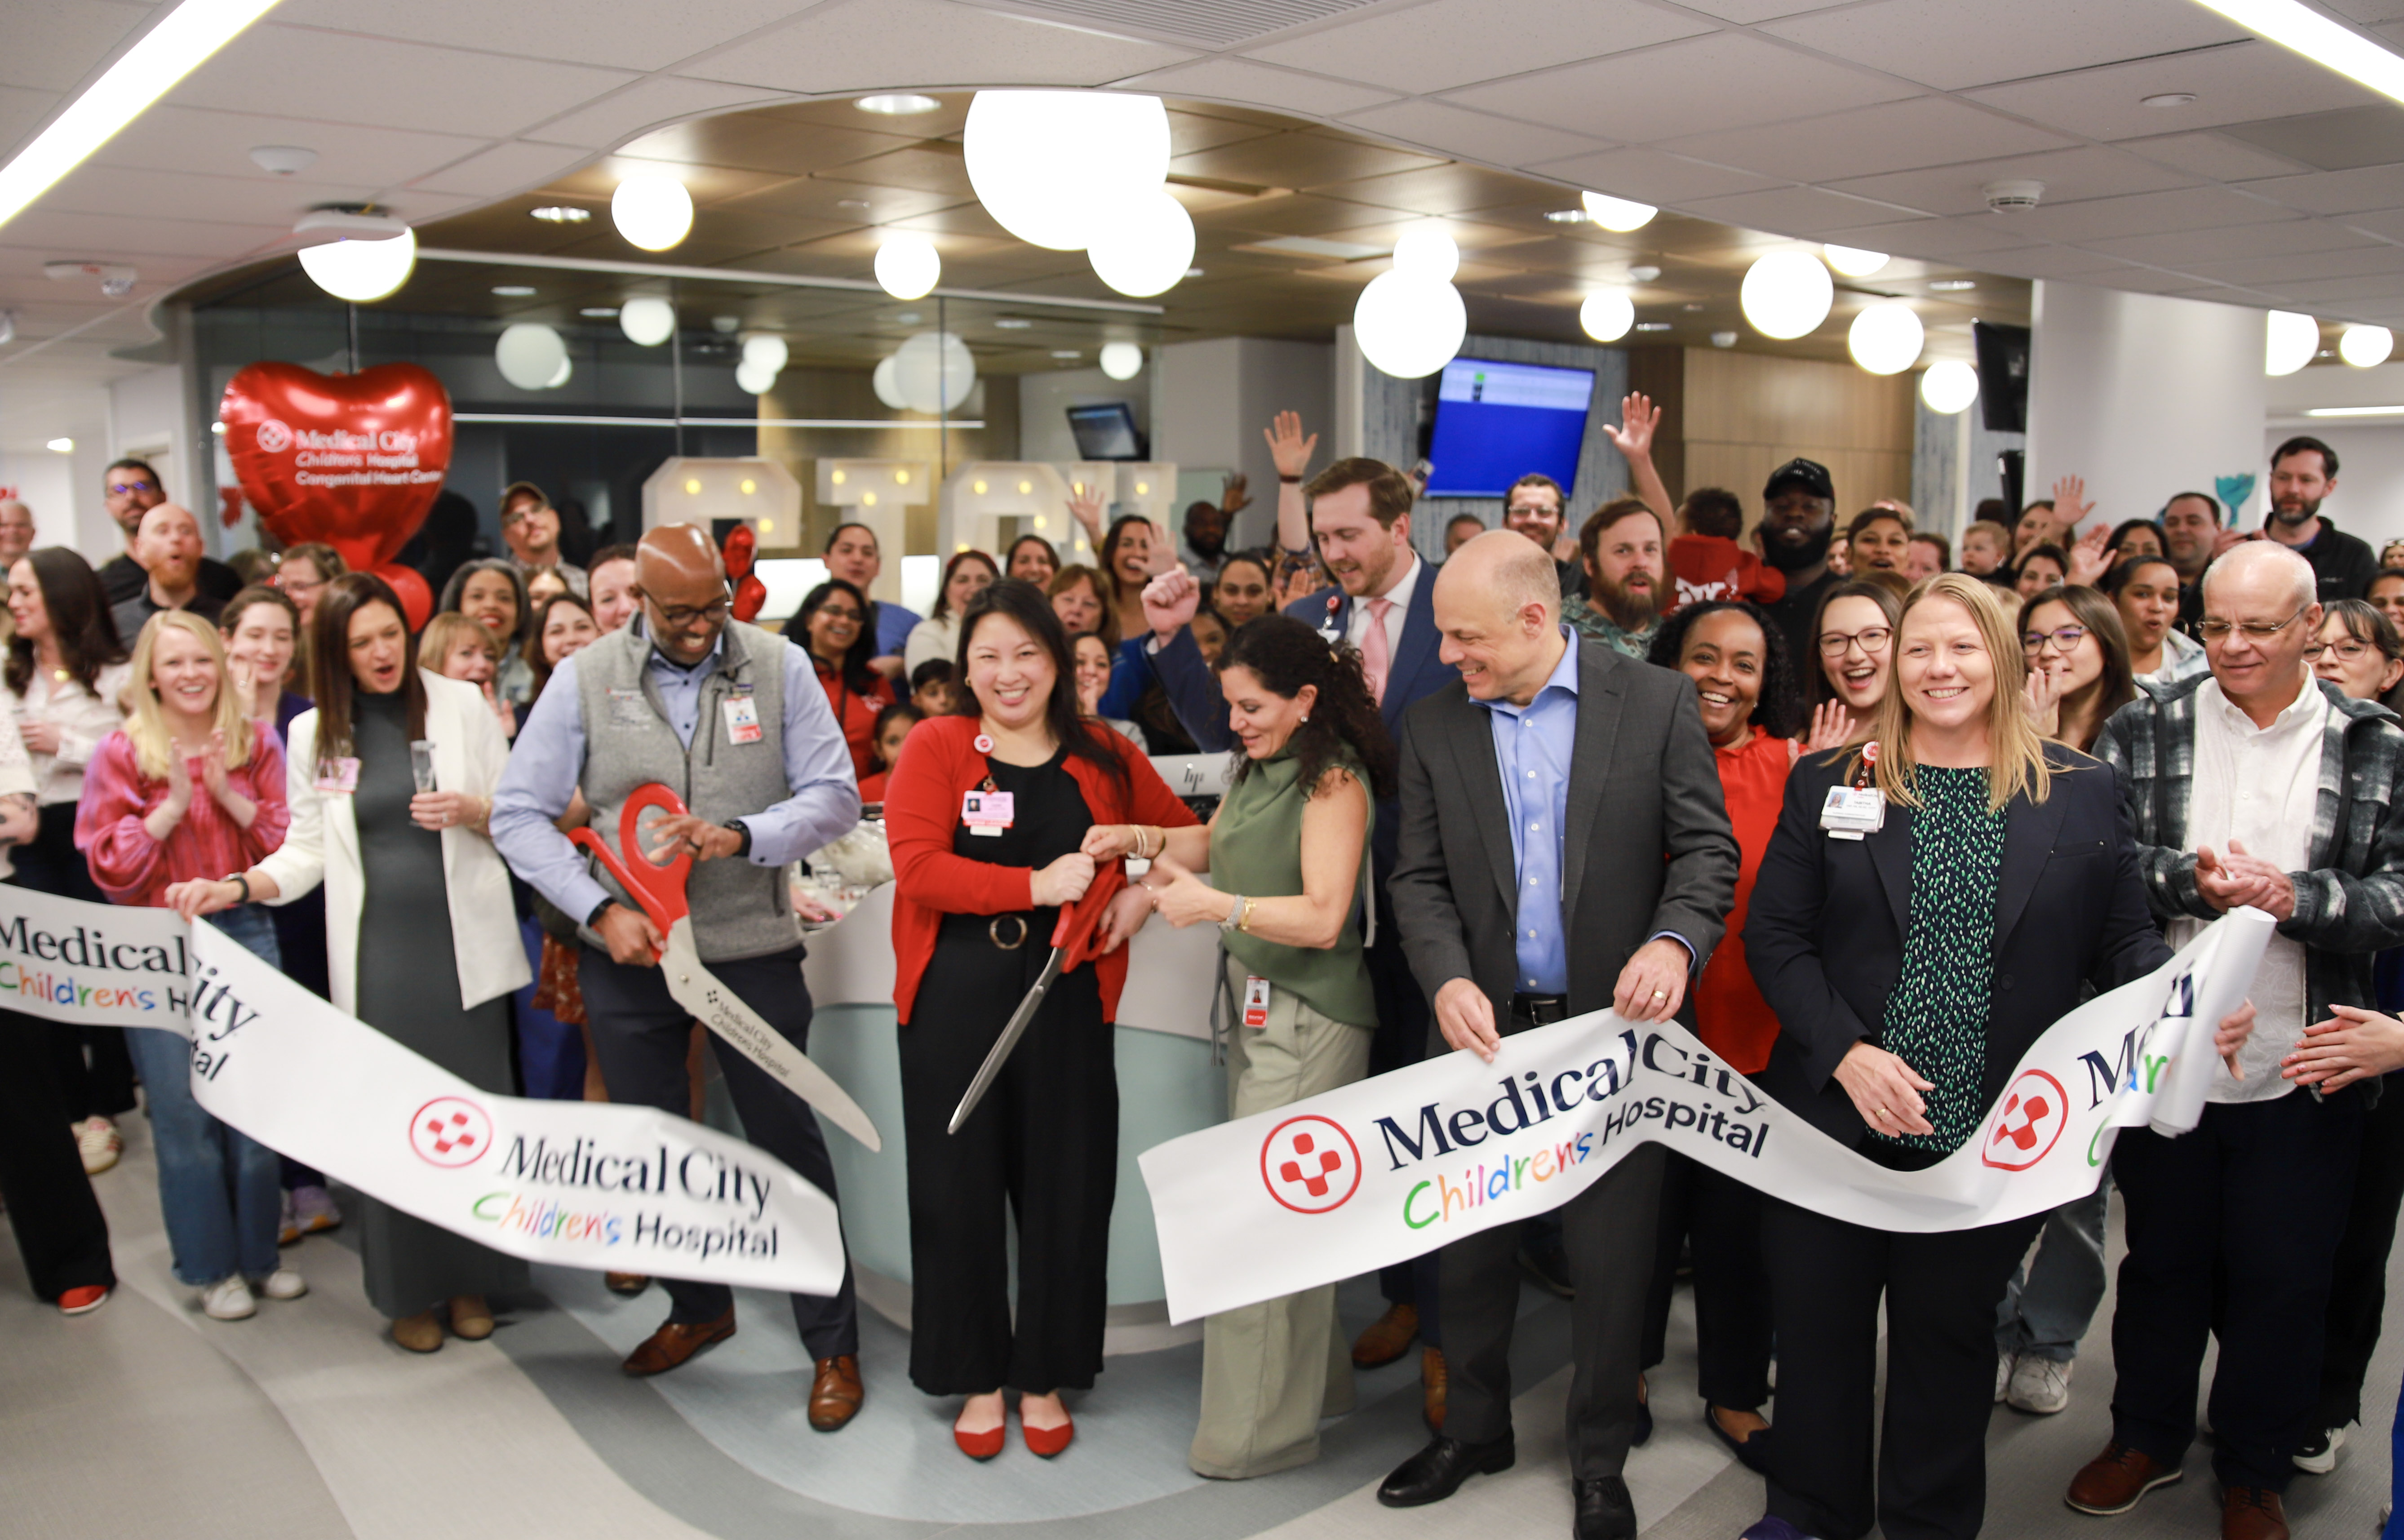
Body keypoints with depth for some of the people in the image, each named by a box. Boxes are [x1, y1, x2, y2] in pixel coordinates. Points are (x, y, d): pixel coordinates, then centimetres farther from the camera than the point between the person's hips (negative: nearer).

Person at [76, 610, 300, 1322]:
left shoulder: (256, 744, 4)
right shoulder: (122, 753, -2)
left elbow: (288, 843, 0)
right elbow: (109, 869, -6)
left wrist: (229, 794, -12)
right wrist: (173, 804, -15)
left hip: (245, 935, 2)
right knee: (184, 1114, 3)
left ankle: (260, 1253, 22)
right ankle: (211, 1269, 18)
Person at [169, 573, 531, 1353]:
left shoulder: (461, 705, 1)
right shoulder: (314, 733, 7)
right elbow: (309, 851, 9)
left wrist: (470, 811, -14)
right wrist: (237, 886, -6)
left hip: (462, 944, -1)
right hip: (374, 951, 1)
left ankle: (472, 1278, 21)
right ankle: (409, 1290, 19)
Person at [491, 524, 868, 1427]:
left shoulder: (779, 666, -4)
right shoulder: (584, 680, -3)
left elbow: (835, 798, -5)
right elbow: (520, 814, -3)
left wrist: (742, 835, -22)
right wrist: (600, 910, -13)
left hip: (752, 949, -2)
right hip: (629, 955, 2)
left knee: (788, 1142, 4)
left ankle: (833, 1345, 18)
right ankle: (698, 1308, 39)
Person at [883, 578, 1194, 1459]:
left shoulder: (1105, 757, 8)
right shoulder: (935, 747, 0)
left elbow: (1187, 839, 15)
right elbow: (917, 864, -13)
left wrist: (1144, 895, -5)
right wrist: (1037, 884, -20)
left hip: (1068, 997, 2)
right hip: (953, 998, -1)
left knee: (1066, 1185, 7)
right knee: (959, 1186, 6)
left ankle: (1044, 1376, 26)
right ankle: (977, 1378, 25)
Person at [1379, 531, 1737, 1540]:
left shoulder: (1657, 702, -4)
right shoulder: (1433, 726, 2)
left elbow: (1706, 848, -3)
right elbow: (1420, 878, 2)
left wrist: (1674, 941, -22)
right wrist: (1447, 979, -15)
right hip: (1486, 1028, 2)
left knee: (1612, 1259, 9)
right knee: (1471, 1250, 14)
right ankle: (1475, 1428, 37)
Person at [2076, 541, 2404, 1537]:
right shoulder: (2144, 728, 0)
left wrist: (2295, 896, -22)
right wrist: (2193, 881, -22)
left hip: (2303, 1072, 0)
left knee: (2283, 1282, 12)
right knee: (2161, 1260, 17)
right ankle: (2146, 1439, 38)